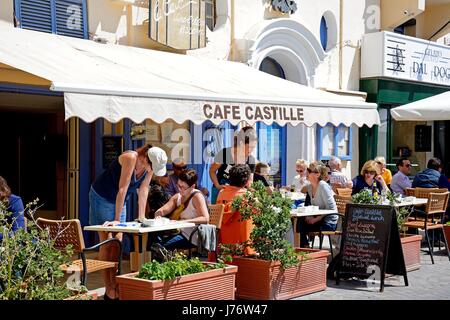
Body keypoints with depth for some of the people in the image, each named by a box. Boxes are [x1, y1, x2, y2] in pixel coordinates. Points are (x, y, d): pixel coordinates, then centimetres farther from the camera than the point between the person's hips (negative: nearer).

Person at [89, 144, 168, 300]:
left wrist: (141, 217, -8)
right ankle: (109, 290, -3)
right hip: (101, 197, -6)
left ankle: (115, 286, 9)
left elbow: (143, 191, -6)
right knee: (107, 242, -7)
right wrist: (117, 219, -28)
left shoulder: (150, 167, -12)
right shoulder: (131, 158, -32)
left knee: (118, 241, 3)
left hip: (118, 201, 6)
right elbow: (122, 189, -31)